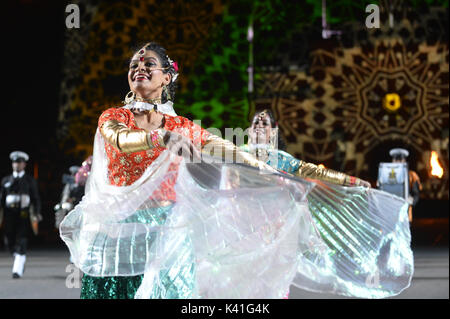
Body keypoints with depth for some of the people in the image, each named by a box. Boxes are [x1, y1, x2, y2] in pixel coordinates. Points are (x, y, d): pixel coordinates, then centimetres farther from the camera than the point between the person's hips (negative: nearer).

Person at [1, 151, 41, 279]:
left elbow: (36, 198, 6)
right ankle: (20, 259, 32)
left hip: (23, 214, -3)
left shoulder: (30, 181, 8)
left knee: (21, 243, -10)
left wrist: (36, 213, -8)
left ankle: (18, 270, -11)